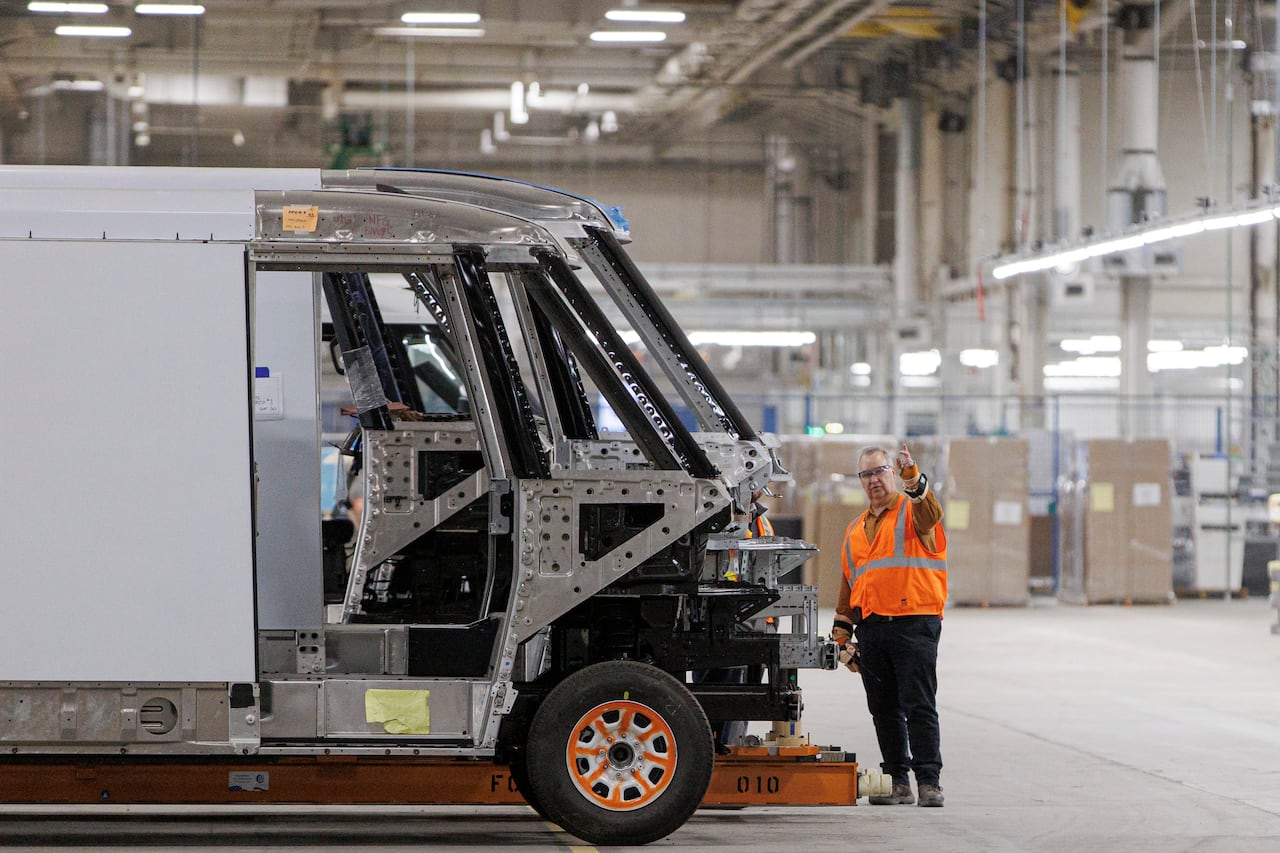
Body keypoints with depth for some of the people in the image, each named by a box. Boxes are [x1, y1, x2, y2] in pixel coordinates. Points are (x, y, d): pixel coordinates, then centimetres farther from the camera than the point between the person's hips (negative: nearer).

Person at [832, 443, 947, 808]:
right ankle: (897, 781, 14)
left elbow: (930, 514, -23)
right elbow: (848, 584, 24)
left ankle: (929, 781, -6)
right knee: (884, 709, 8)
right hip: (871, 627, 6)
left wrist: (913, 478, -40)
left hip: (914, 624, -6)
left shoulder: (913, 512, 3)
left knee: (919, 705, -8)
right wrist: (843, 636, 19)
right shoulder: (856, 529, 21)